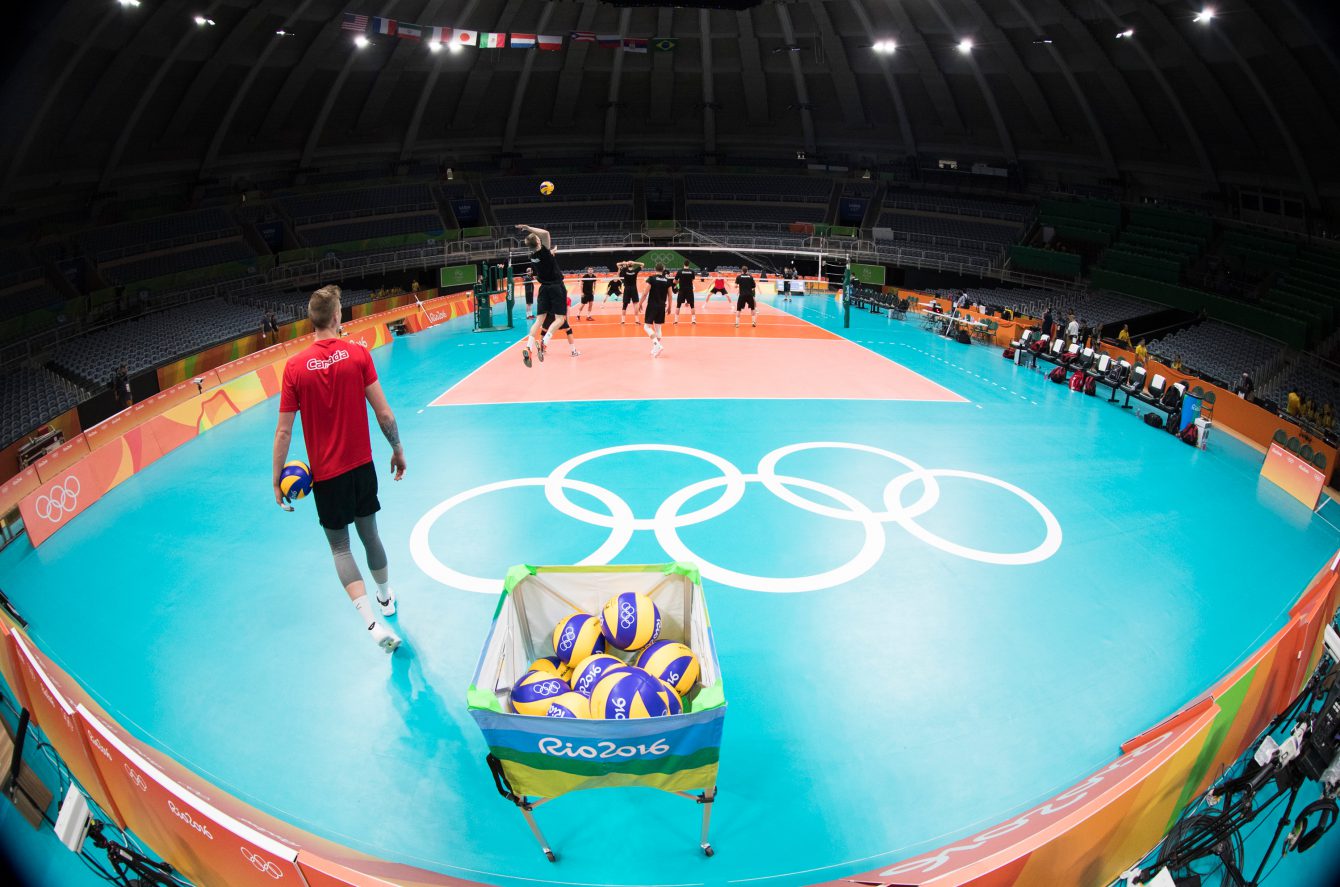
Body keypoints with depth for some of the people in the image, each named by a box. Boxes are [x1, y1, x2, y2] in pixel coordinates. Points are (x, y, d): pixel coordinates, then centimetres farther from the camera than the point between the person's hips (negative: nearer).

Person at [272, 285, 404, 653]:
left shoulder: (295, 366, -10)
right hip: (362, 465, 2)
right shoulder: (358, 353, -9)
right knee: (369, 534, 20)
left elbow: (284, 432, -8)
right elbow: (384, 413, -9)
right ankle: (386, 598, 40)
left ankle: (374, 624, -6)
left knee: (340, 548, 7)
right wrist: (398, 450, 5)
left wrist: (276, 478, 2)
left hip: (326, 474, -1)